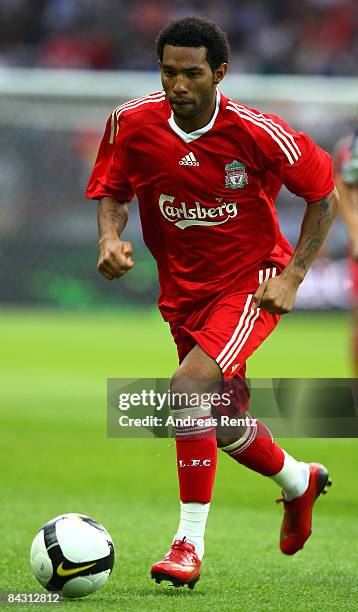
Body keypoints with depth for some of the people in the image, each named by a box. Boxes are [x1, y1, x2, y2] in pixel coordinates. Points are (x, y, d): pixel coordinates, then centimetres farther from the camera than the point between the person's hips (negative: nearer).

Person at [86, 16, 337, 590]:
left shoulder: (257, 132, -21)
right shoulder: (132, 123, -12)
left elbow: (324, 193, -7)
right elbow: (112, 191, 6)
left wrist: (293, 275, -12)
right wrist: (110, 237, -15)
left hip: (252, 282, -5)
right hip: (183, 291, 5)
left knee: (190, 386, -27)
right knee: (225, 425, 16)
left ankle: (189, 543, -21)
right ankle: (299, 481, 49)